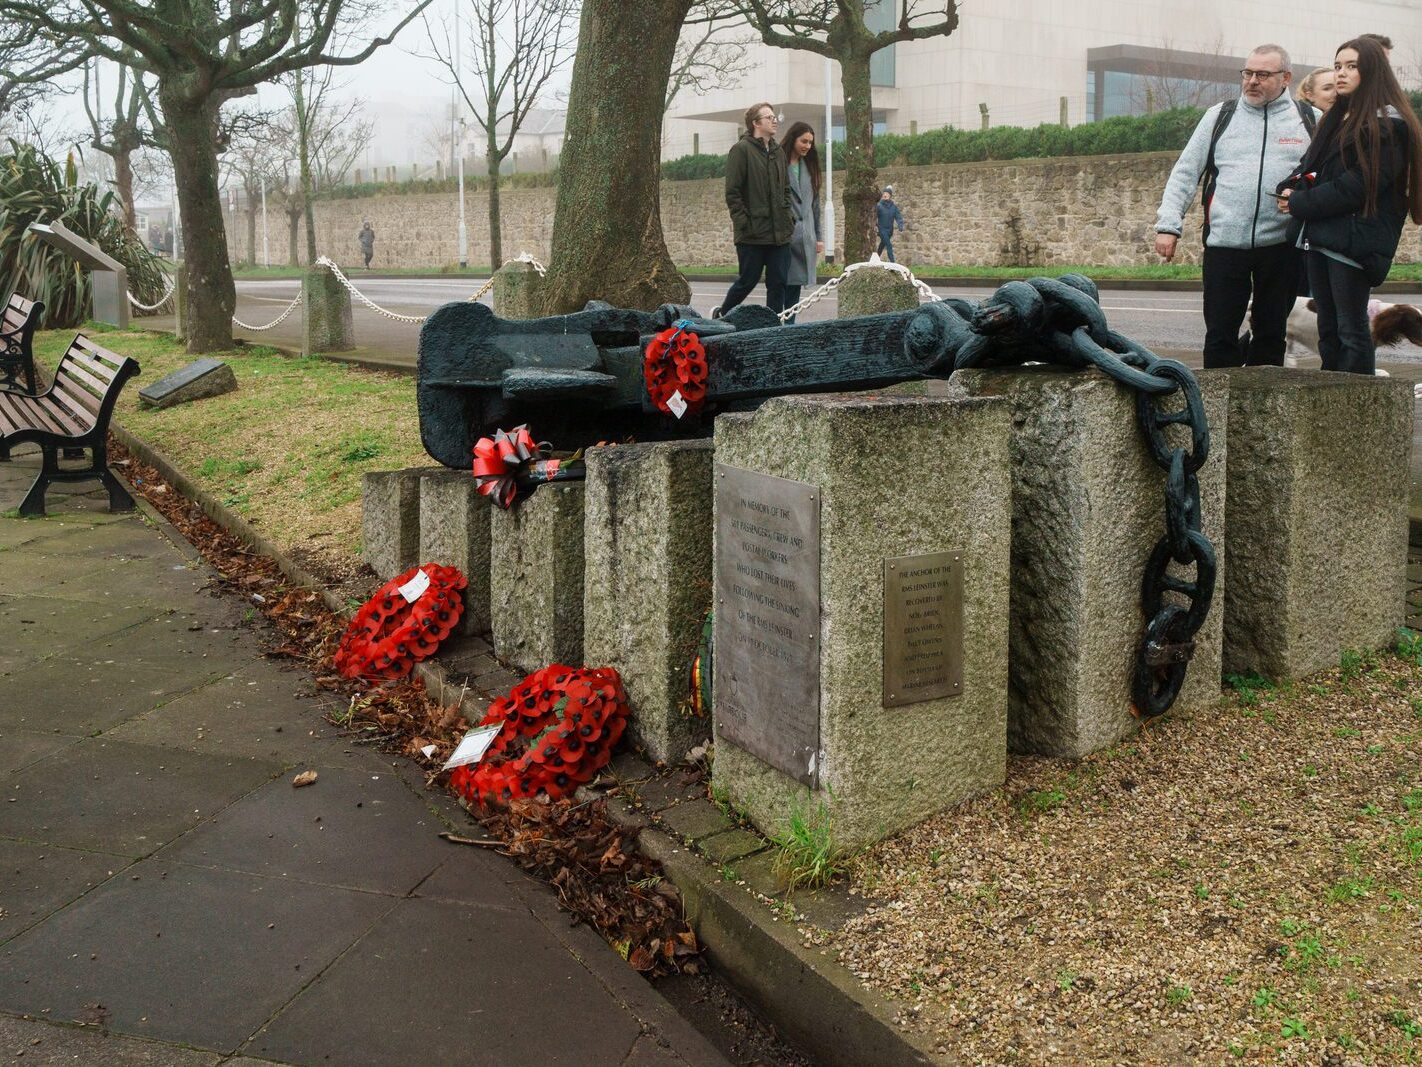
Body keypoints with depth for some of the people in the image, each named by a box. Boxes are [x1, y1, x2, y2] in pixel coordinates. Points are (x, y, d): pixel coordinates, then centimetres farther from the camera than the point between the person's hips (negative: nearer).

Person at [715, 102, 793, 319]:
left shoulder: (778, 152, 15)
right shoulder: (741, 150, -6)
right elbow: (732, 193, -10)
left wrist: (788, 218, 9)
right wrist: (744, 223, -15)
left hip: (779, 233, 6)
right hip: (753, 234, -6)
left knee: (778, 283, 2)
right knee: (748, 281, 3)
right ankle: (721, 314, 25)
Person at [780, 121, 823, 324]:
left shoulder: (809, 167, 17)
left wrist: (818, 237, 15)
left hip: (805, 238, 6)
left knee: (796, 285, 6)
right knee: (783, 283, -8)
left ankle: (789, 325, 10)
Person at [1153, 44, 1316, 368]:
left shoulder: (1309, 119, 7)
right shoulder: (1220, 116, 10)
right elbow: (1185, 172, 9)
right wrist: (1168, 225, 0)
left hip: (1282, 243, 0)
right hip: (1224, 243, 0)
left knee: (1271, 335, 8)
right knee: (1220, 336, 0)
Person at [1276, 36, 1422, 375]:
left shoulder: (1387, 126, -9)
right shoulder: (1338, 119, 19)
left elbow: (1356, 187, -16)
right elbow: (1310, 165, 21)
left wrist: (1299, 204, -10)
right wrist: (1291, 187, -1)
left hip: (1354, 241, -8)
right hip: (1318, 238, 9)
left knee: (1351, 329, -5)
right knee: (1328, 329, 12)